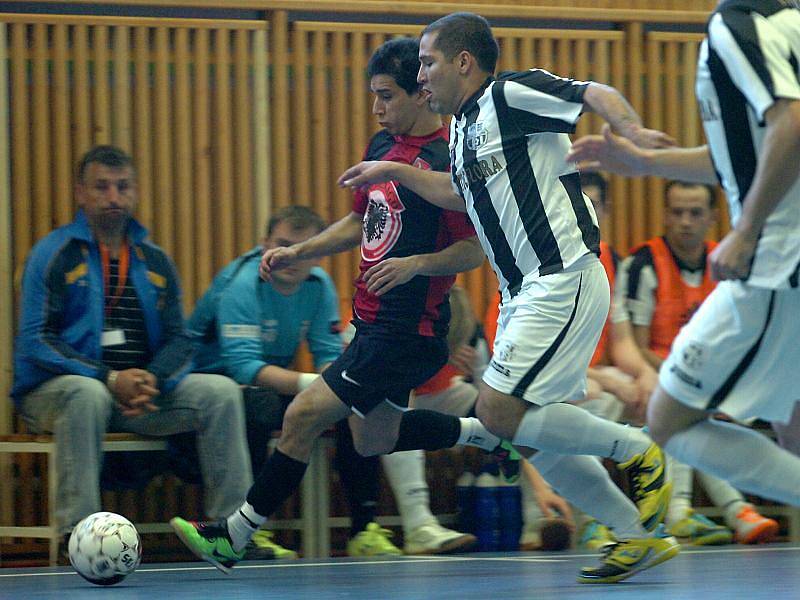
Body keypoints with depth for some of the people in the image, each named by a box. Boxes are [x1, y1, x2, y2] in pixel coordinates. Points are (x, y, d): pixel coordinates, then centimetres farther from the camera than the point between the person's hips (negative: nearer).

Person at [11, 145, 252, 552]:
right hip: (55, 391, -5)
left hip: (142, 392, 5)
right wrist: (109, 378, -22)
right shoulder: (53, 255, -2)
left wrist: (152, 380, -14)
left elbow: (178, 339, 10)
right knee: (87, 395, -39)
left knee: (221, 392, -13)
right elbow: (35, 341, -11)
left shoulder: (155, 262, 14)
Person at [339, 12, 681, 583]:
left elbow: (596, 93, -22)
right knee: (539, 443, 7)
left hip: (564, 280, -10)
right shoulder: (464, 127, 18)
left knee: (501, 413, -16)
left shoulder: (511, 94, -9)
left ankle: (637, 451, -1)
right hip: (524, 295, 10)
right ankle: (641, 537, 15)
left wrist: (632, 129, -42)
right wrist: (394, 171, 36)